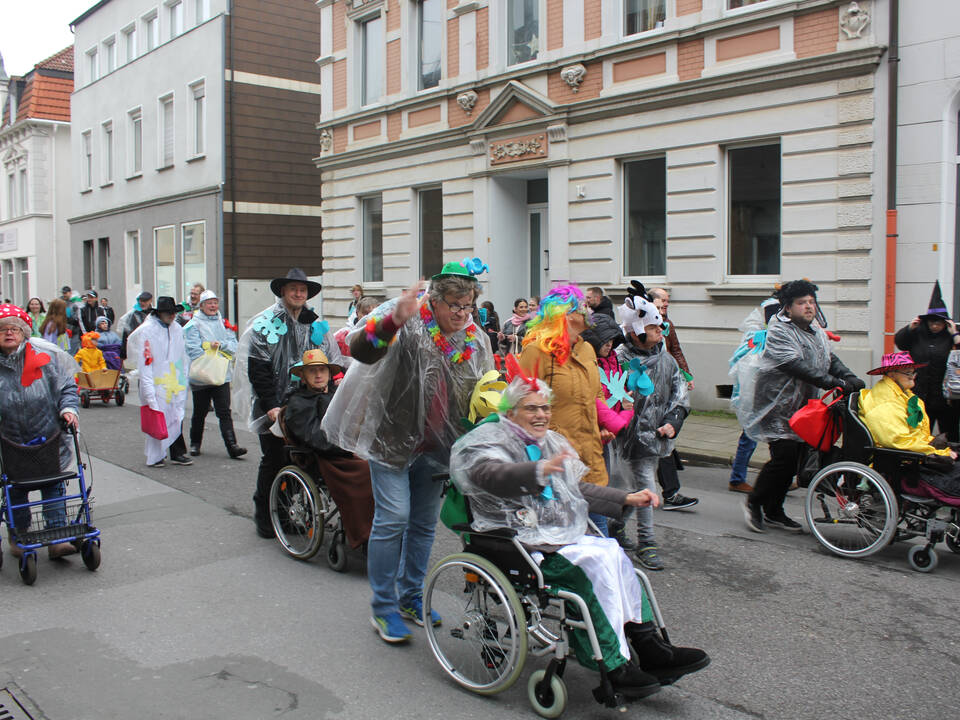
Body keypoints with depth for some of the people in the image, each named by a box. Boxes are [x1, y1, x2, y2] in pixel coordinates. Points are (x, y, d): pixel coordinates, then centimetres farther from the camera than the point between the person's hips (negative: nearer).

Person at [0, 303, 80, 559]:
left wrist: (68, 409, -15)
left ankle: (57, 539, 7)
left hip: (49, 437, -1)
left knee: (53, 487, 2)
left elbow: (66, 387, 1)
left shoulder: (45, 355, -6)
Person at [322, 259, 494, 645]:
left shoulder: (475, 340, 4)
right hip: (393, 437, -6)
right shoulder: (409, 324, -14)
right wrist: (392, 320, -49)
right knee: (393, 519, -7)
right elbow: (361, 349, -32)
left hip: (434, 448, 6)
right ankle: (383, 607, 9)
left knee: (425, 523, 14)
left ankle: (411, 596, 32)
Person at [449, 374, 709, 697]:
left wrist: (626, 499, 18)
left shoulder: (550, 443, 21)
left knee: (613, 553, -18)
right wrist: (541, 470, -46)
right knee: (594, 562, -26)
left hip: (559, 536, 7)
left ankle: (648, 646, -15)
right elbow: (491, 475, -29)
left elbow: (578, 490, 28)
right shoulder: (490, 440, -5)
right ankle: (614, 667, -21)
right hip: (520, 544, -7)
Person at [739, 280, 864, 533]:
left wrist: (850, 378, -8)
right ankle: (753, 503, 2)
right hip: (776, 407, -9)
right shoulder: (779, 331, -15)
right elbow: (797, 366, -25)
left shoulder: (817, 333, 15)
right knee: (784, 456, -15)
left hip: (800, 408, 9)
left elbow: (831, 361, 13)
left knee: (792, 460, 8)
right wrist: (835, 383, -30)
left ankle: (773, 512, 20)